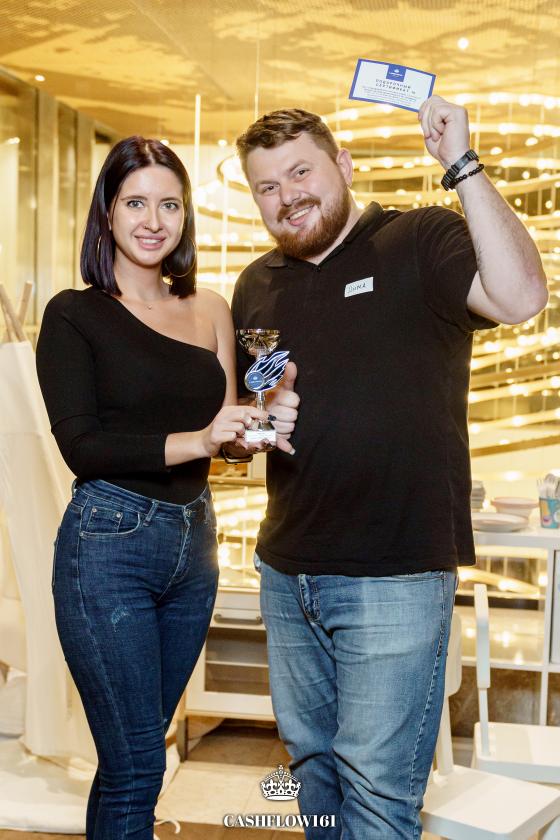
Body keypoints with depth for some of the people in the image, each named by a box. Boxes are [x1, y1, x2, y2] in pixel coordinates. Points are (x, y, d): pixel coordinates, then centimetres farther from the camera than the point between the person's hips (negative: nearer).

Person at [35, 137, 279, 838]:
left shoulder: (209, 309, 10)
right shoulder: (74, 314, -3)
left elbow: (226, 429, 13)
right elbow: (81, 446, -12)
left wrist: (258, 427, -9)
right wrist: (193, 441, -23)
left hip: (194, 543, 5)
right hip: (108, 545, -5)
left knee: (138, 753, 16)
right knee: (134, 768, 0)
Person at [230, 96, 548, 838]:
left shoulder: (420, 242, -7)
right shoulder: (257, 286, 11)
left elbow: (520, 296, -26)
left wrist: (461, 163, -27)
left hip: (394, 578, -6)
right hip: (286, 573, 6)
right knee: (311, 760, 20)